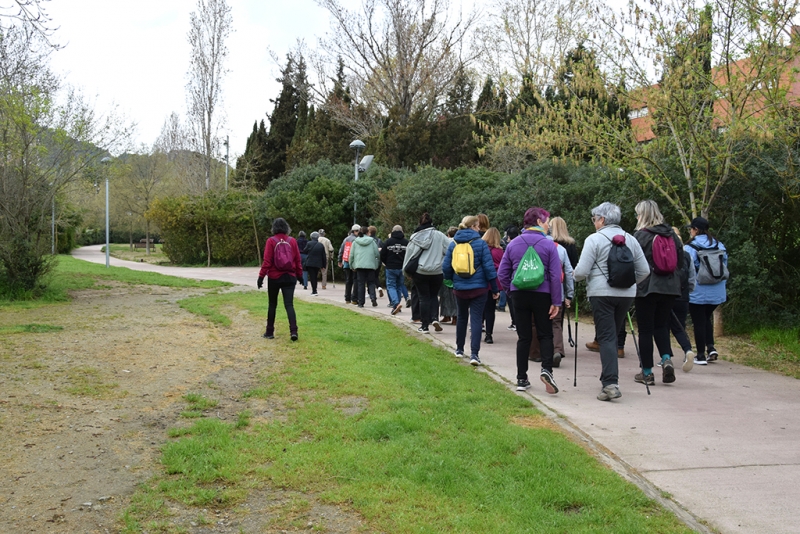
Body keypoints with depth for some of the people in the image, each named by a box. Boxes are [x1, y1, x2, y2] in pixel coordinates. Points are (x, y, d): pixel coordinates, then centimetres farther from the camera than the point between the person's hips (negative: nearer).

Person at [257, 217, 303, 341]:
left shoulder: (271, 241, -7)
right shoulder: (292, 241, 1)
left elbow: (267, 261, -10)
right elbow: (298, 260, 4)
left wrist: (261, 276, -7)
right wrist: (299, 275, 13)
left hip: (274, 277, -1)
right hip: (290, 277, 1)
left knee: (272, 304, 12)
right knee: (289, 304, 0)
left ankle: (270, 332, 18)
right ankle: (293, 331, -17)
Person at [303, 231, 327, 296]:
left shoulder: (309, 243, -7)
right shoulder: (321, 245, 4)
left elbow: (305, 251, 3)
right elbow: (323, 256, 6)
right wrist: (323, 265, 12)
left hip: (310, 263, -4)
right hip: (318, 264, 4)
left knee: (312, 277, -3)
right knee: (315, 277, 16)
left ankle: (314, 291, -10)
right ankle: (314, 290, 22)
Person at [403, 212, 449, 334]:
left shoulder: (414, 237, -2)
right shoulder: (440, 236, -4)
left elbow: (409, 253, 3)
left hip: (419, 272, 0)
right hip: (437, 272, 0)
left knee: (424, 298, 8)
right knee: (433, 296, 18)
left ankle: (424, 326, 8)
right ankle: (435, 318, -2)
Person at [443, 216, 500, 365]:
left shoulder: (453, 244, 2)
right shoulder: (481, 243, -9)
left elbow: (446, 266, 3)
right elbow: (489, 267, -9)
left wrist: (450, 280, 21)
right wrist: (495, 289, -4)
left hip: (459, 288, 4)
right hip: (479, 288, -3)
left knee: (462, 317, 20)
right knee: (476, 320, -2)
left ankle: (459, 349, 31)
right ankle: (474, 354, -12)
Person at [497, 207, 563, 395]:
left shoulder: (513, 244, 3)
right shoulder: (548, 245, -6)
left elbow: (502, 273, 3)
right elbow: (555, 276, -9)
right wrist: (556, 302, -6)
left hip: (519, 294, 3)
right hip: (542, 295, -3)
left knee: (523, 337, 9)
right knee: (545, 335, 9)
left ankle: (522, 379, 10)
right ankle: (546, 369, -13)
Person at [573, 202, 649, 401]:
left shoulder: (594, 239, -7)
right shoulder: (631, 239, 9)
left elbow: (581, 271, -10)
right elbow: (644, 271, 9)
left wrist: (577, 278, 11)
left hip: (601, 293, -5)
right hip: (626, 294, 5)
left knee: (606, 337, -5)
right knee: (613, 334, 17)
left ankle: (610, 383, -16)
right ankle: (609, 377, 24)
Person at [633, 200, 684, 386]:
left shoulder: (640, 236, -10)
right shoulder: (671, 234, 6)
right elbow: (680, 260, 11)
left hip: (647, 287, -5)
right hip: (669, 287, 5)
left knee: (645, 329, 3)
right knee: (661, 325, 18)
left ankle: (647, 372, 7)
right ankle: (666, 359, -4)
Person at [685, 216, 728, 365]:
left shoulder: (689, 248, -12)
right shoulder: (719, 246, 5)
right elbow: (725, 265, 10)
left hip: (697, 293, -5)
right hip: (716, 292, 5)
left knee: (699, 322, 5)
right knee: (707, 318, 23)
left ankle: (701, 356, 9)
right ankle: (711, 347, 10)